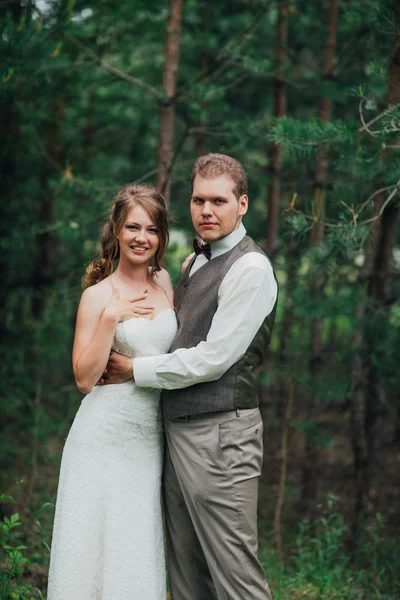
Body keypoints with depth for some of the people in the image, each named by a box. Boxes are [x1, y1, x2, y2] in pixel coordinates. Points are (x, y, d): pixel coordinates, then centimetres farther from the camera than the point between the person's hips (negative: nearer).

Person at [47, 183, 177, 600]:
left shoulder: (164, 282, 10)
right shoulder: (98, 295, -4)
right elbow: (84, 378, -10)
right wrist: (109, 318, -17)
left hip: (152, 432, 5)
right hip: (106, 435, -4)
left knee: (139, 546, 7)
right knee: (99, 540, -1)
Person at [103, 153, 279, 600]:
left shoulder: (251, 269, -13)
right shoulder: (196, 262, 16)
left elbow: (212, 359, -17)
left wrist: (136, 370, -7)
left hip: (220, 437, -9)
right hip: (178, 429, 9)